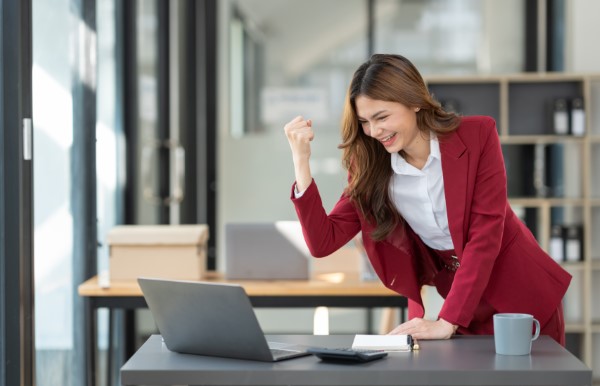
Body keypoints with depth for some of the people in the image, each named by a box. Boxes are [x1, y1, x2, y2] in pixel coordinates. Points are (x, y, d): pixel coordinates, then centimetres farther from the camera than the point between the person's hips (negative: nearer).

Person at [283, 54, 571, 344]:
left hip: (519, 294, -2)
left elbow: (485, 233, -21)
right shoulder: (370, 167, -7)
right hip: (444, 300, 2)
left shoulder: (477, 135, -16)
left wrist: (447, 321, -27)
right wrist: (301, 161, -21)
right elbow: (322, 242, -11)